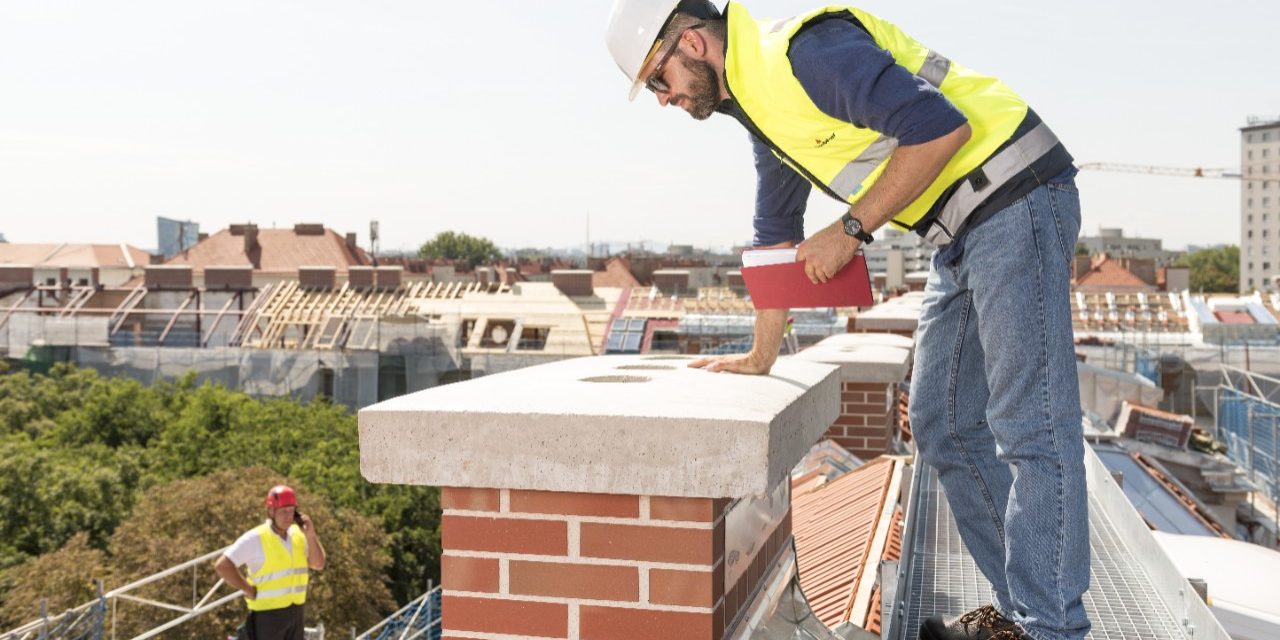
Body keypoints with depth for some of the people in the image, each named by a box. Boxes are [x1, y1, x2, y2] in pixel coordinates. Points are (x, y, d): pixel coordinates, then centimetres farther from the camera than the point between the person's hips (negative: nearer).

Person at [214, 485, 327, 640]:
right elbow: (222, 566, -19)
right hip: (268, 613, -6)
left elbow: (318, 564, 1)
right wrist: (249, 590, -15)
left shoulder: (298, 533, 4)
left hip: (295, 611, 6)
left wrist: (311, 536, -13)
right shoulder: (256, 538, -15)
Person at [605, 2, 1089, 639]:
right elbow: (777, 235, 22)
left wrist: (851, 229, -17)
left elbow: (941, 126, -24)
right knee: (945, 427, 10)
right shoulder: (759, 107, 15)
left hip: (1015, 201, -10)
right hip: (961, 237, 10)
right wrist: (761, 355, 22)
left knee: (1030, 430, -9)